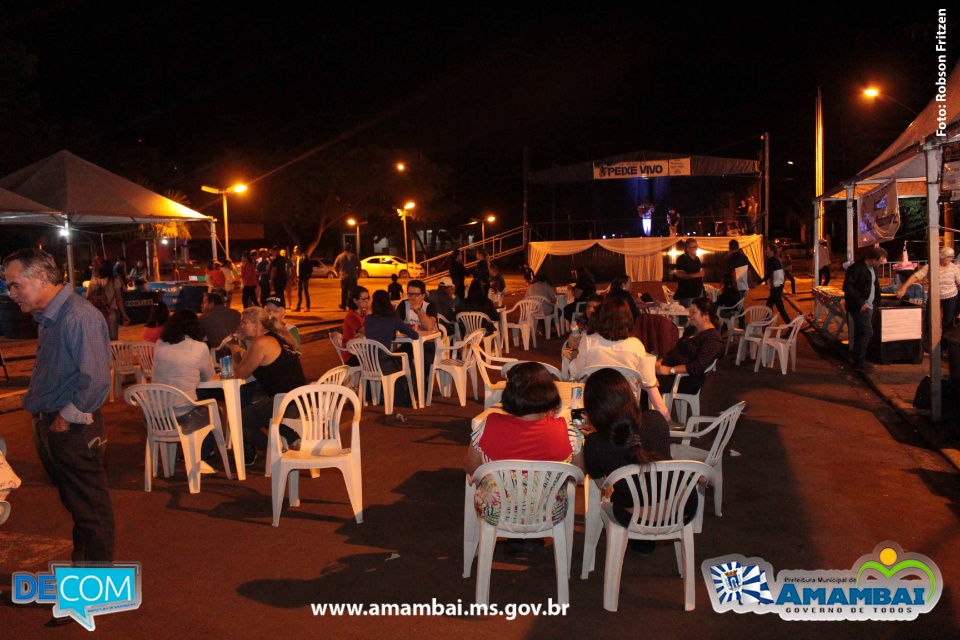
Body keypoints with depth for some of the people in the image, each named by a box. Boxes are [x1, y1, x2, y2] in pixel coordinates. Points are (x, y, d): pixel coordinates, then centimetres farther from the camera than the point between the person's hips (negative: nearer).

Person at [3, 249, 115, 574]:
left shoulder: (79, 317, -21)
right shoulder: (48, 317, 10)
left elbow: (96, 379, -26)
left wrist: (67, 418, -17)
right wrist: (38, 409, 8)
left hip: (74, 429, -9)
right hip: (49, 426, 9)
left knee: (90, 508, 4)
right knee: (75, 502, 22)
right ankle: (80, 563, 37)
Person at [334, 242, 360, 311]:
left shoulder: (340, 256, 2)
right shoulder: (353, 256, -2)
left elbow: (335, 266, 4)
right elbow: (359, 265, -3)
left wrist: (339, 273, 18)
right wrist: (358, 274, 9)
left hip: (343, 277, 2)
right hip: (353, 277, -2)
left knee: (344, 292, 14)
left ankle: (343, 306, 20)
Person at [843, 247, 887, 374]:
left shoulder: (873, 268, 13)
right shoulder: (857, 268, -16)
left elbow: (875, 285, 24)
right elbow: (847, 287, -20)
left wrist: (876, 301, 12)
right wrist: (860, 302, -21)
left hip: (868, 306, 9)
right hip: (860, 307, -9)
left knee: (861, 334, 12)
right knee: (866, 332, -11)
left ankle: (859, 361, 19)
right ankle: (859, 363, -5)